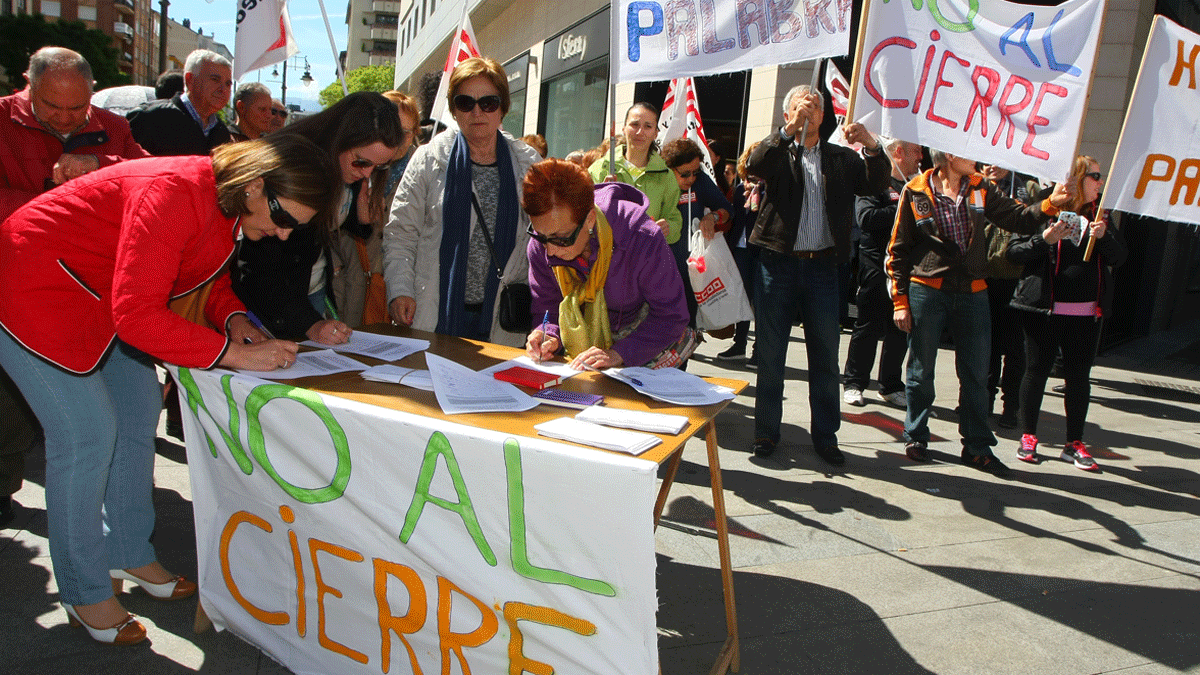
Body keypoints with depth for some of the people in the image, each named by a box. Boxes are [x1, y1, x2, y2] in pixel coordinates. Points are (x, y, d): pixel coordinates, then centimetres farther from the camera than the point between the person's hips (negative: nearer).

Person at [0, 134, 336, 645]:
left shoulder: (226, 201, -5)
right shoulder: (174, 193, -34)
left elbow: (211, 279, 9)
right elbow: (137, 316, -36)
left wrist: (234, 319, -11)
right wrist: (233, 353, -34)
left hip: (100, 301, 9)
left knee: (139, 410, 9)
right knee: (88, 433, -9)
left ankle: (128, 553, 25)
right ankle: (84, 592, 9)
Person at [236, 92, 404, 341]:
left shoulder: (353, 170, -8)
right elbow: (262, 264, -24)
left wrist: (363, 215, -15)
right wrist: (309, 324, -30)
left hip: (317, 293, 6)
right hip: (268, 298, -6)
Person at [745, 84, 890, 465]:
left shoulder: (840, 158, 13)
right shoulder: (778, 152, 7)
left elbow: (876, 186, 0)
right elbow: (754, 166, -16)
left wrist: (872, 147, -16)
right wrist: (790, 129, -24)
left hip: (822, 265, 2)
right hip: (778, 262, -2)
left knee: (825, 356, 6)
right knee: (769, 353, 5)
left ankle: (825, 436, 18)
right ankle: (766, 431, 17)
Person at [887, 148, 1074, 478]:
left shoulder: (981, 188, 7)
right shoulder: (915, 191, -3)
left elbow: (1018, 218, 5)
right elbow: (898, 250, -1)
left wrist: (1050, 203, -13)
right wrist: (900, 300, -5)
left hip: (972, 293, 4)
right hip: (926, 292, -3)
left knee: (976, 373, 7)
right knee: (921, 371, 6)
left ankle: (977, 446, 18)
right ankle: (916, 436, 23)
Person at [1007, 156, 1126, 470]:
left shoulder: (1099, 214, 11)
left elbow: (1119, 257, 8)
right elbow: (1014, 250, -8)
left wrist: (1103, 236, -10)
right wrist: (1045, 239, -23)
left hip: (1087, 312, 4)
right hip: (1044, 308, -4)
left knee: (1079, 376, 8)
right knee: (1036, 371, 4)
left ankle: (1074, 443, 18)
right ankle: (1028, 436, 17)